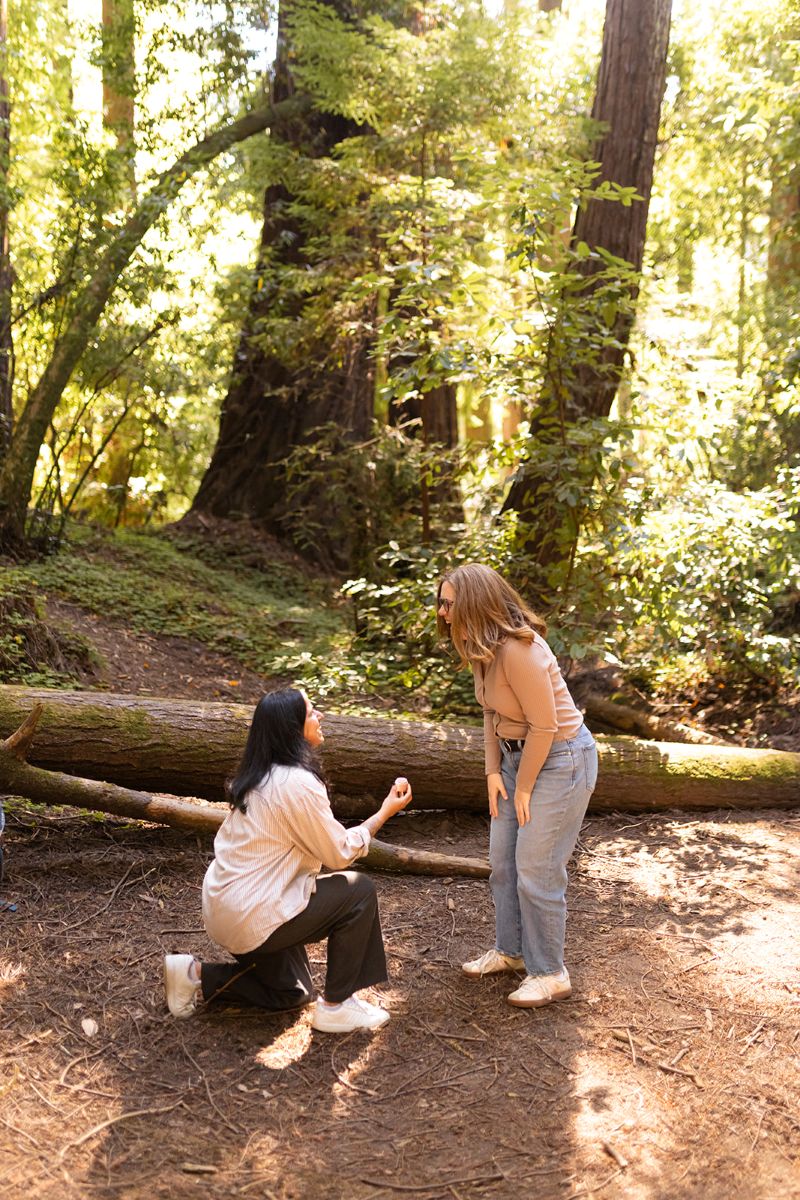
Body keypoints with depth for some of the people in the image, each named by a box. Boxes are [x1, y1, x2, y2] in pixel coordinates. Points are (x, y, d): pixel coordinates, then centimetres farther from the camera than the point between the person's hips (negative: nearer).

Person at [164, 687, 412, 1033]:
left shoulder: (259, 775, 6)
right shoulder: (298, 783, -23)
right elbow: (340, 853, -13)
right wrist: (385, 811, -3)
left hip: (223, 909, 10)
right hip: (251, 919, -10)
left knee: (291, 993, 25)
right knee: (359, 891, -4)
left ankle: (196, 976, 16)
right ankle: (335, 1007, 3)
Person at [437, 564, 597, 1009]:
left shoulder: (519, 650, -30)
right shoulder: (481, 648, -1)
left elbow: (543, 726, -25)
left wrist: (523, 788, -15)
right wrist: (494, 772, 2)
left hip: (561, 759, -9)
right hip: (517, 755, 9)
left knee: (536, 869, -2)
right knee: (502, 860, 15)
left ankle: (550, 975, 14)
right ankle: (511, 950, 33)